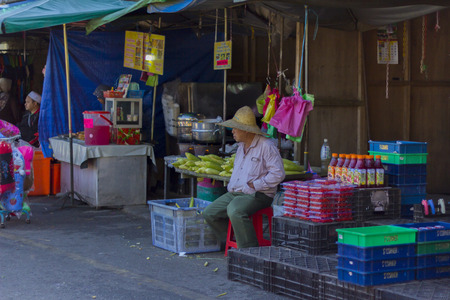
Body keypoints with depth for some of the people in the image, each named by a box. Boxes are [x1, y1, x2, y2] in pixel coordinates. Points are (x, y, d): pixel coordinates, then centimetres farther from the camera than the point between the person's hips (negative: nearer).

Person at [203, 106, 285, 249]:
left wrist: (254, 185, -16)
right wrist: (231, 187, 13)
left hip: (258, 195, -9)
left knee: (235, 210, -36)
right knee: (209, 213, 0)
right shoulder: (241, 146, 18)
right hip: (235, 193, 9)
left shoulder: (266, 145, -11)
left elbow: (278, 174, -18)